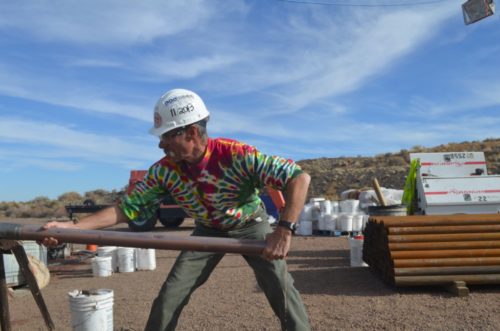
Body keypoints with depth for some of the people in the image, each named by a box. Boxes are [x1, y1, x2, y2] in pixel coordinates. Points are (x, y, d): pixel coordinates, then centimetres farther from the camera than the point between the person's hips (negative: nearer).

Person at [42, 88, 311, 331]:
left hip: (250, 226, -3)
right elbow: (127, 208, -14)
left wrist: (284, 230, -46)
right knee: (169, 297, -1)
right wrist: (70, 227, -24)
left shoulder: (237, 155, -34)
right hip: (207, 231, 3)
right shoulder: (164, 171, -20)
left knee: (281, 290, -13)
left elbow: (300, 178, -36)